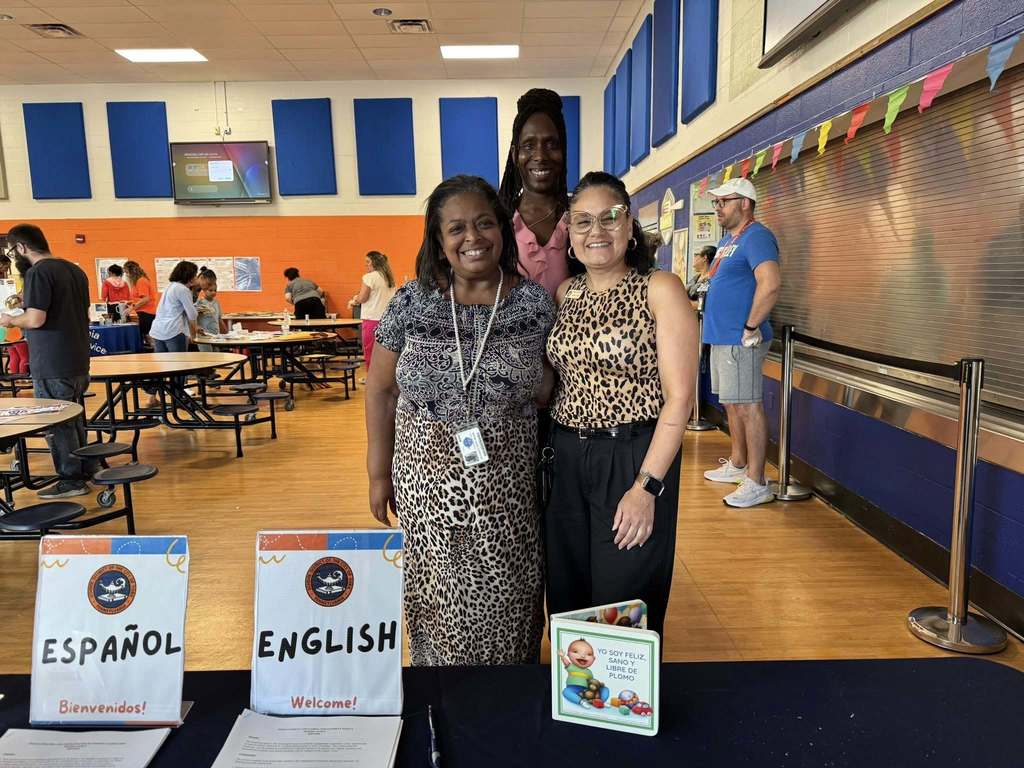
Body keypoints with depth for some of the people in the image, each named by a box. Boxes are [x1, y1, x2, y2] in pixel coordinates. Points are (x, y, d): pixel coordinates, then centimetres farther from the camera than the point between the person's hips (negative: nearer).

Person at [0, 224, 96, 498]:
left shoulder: (38, 273, -15)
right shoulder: (75, 270, 11)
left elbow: (35, 319, -22)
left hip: (52, 367, -8)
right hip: (78, 361, 8)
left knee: (57, 423, 3)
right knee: (73, 419, 19)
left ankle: (71, 481, 10)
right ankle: (86, 469, 28)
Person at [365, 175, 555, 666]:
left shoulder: (535, 303, -3)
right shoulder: (410, 302, -3)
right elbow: (381, 390, 4)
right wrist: (378, 474, 4)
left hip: (505, 485, 0)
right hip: (426, 481, 1)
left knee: (504, 604, 9)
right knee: (437, 598, 12)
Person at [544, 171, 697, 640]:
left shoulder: (659, 290, -7)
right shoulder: (566, 292, 9)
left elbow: (679, 396, -12)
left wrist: (647, 486, -17)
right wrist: (550, 450, 1)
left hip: (633, 459, -5)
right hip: (565, 459, 5)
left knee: (624, 609, 7)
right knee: (567, 600, 16)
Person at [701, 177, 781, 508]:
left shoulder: (756, 236, -14)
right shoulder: (727, 239, 18)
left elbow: (770, 284, -29)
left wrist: (751, 326, -23)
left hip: (740, 341, -10)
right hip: (721, 337, 10)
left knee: (747, 406, -7)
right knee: (732, 403, 18)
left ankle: (756, 483, -1)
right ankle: (737, 464, 31)